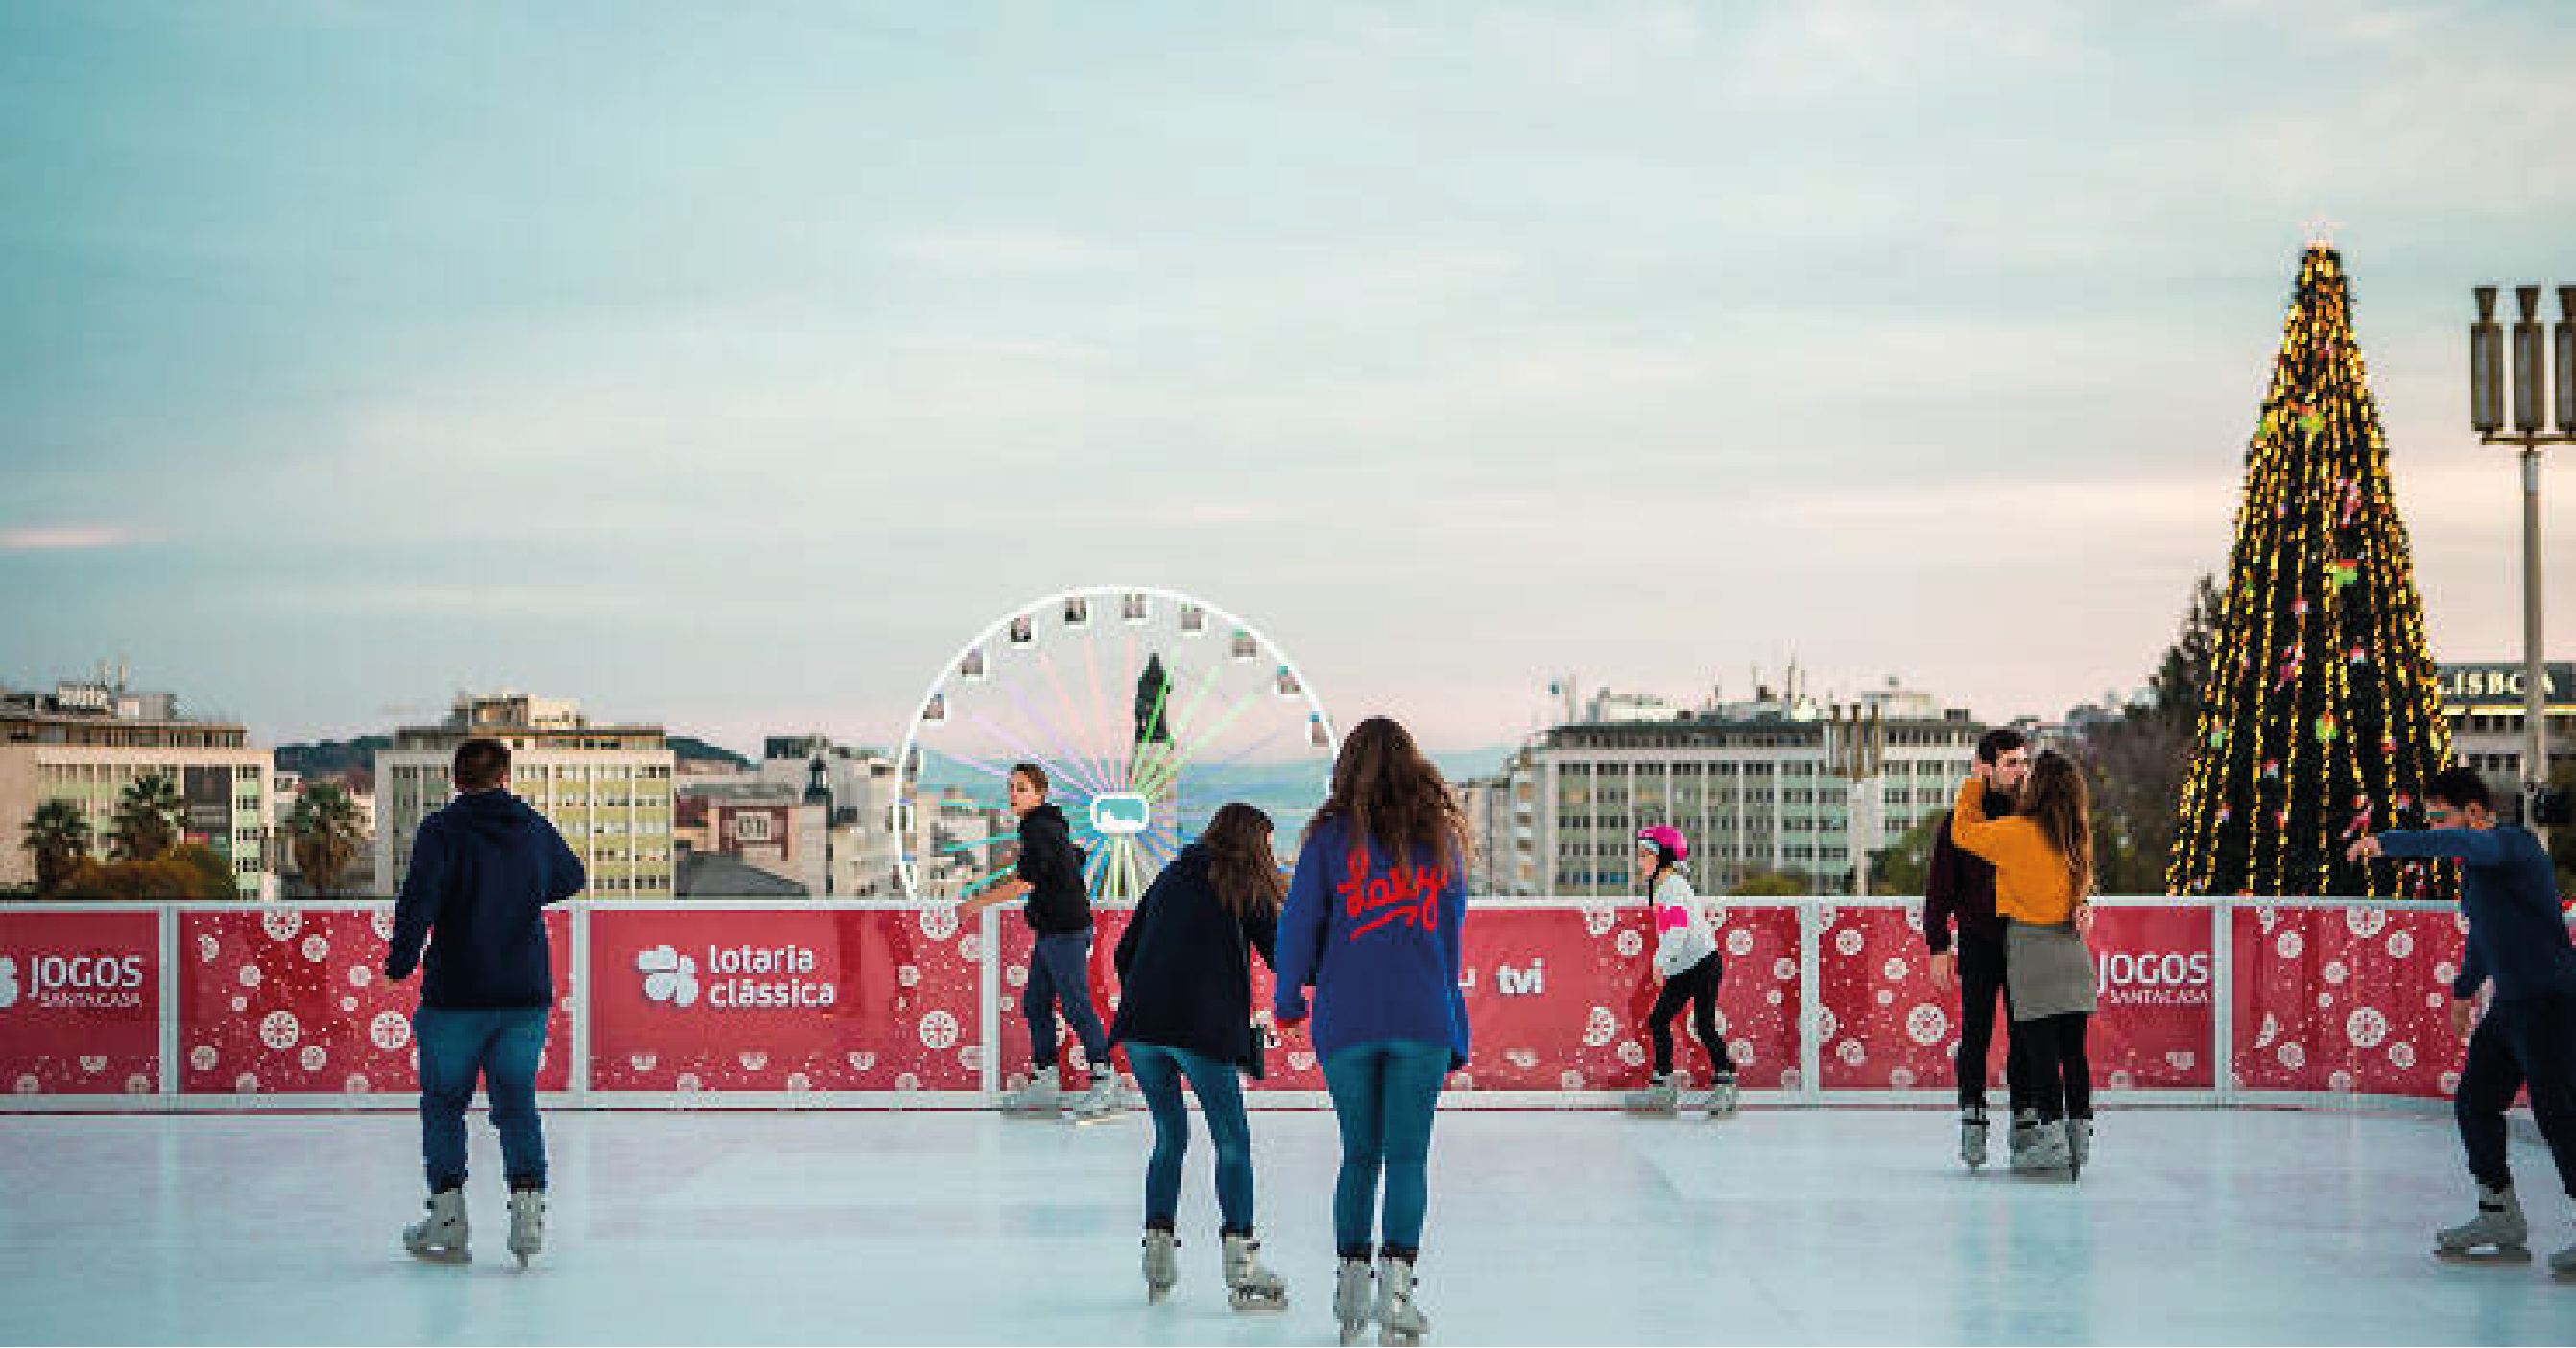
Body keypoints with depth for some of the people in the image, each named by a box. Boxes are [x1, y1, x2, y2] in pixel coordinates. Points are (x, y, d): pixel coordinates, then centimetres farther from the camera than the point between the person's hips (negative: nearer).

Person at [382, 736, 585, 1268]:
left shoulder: (442, 828, -6)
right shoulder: (535, 829, 7)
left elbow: (421, 893, -20)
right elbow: (572, 879, 25)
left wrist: (401, 959, -11)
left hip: (457, 995, -3)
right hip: (527, 994, 3)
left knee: (444, 1102, 10)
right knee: (517, 1102, 10)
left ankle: (447, 1216, 7)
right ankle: (528, 1204, -5)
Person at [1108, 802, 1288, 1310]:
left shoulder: (1171, 876, 19)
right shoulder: (1247, 888, 4)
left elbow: (1125, 952, 19)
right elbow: (1282, 955, 3)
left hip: (1140, 1027, 5)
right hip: (1203, 1030, -5)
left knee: (1170, 1136, 19)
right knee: (1233, 1143, 2)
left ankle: (1158, 1247, 15)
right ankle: (1240, 1259, -7)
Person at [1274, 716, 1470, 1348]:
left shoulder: (1332, 835, 0)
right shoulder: (1440, 833, 6)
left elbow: (1298, 924, -1)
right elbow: (1452, 929, 9)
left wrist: (1288, 999, 15)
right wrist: (1453, 1026, 16)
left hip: (1347, 1018, 0)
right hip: (1423, 1021, 0)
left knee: (1359, 1153, 12)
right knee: (1408, 1155, 0)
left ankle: (1352, 1274, 4)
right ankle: (1396, 1278, -14)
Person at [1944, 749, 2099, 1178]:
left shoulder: (2016, 833, -11)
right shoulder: (2076, 839, 3)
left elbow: (1963, 830, 2)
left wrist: (1975, 782, 13)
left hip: (2030, 945, -5)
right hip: (2073, 949, 5)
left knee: (2041, 1049, -3)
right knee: (2074, 1049, 8)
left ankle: (2054, 1138, -6)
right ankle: (2081, 1137, 10)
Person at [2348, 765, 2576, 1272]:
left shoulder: (2512, 842, -14)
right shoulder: (2476, 866, 16)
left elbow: (2458, 844, -36)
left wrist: (2388, 843, -39)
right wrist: (2465, 988, 39)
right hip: (2509, 1005, 10)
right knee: (2474, 1102, 11)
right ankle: (2500, 1216, 20)